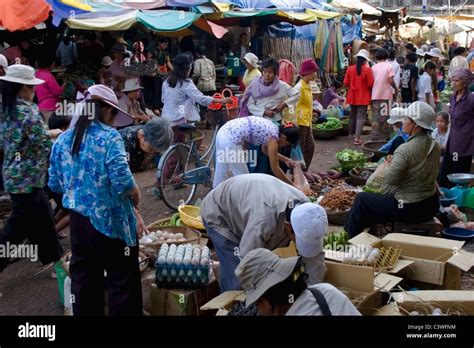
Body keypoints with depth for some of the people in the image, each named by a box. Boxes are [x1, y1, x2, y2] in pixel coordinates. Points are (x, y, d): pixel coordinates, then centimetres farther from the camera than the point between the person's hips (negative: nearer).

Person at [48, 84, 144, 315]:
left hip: (77, 220, 6)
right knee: (122, 280, 6)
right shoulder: (109, 137, -13)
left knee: (83, 279, 18)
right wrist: (136, 198, -3)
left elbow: (54, 184, 9)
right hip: (110, 220, -6)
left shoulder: (63, 139, 5)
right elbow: (123, 181, -22)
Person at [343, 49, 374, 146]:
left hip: (352, 97, 4)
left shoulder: (350, 69, -3)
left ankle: (351, 134, 34)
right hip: (363, 97, -4)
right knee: (361, 117, -2)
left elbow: (346, 83, 1)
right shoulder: (367, 70, -13)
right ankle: (357, 138, -9)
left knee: (353, 116, 20)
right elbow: (371, 84, -12)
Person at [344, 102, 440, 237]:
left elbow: (391, 178, -24)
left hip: (410, 210, -9)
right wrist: (394, 163, 9)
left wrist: (386, 167, -2)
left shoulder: (405, 149, -24)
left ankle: (350, 238, 23)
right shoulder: (435, 146, 2)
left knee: (361, 198, 9)